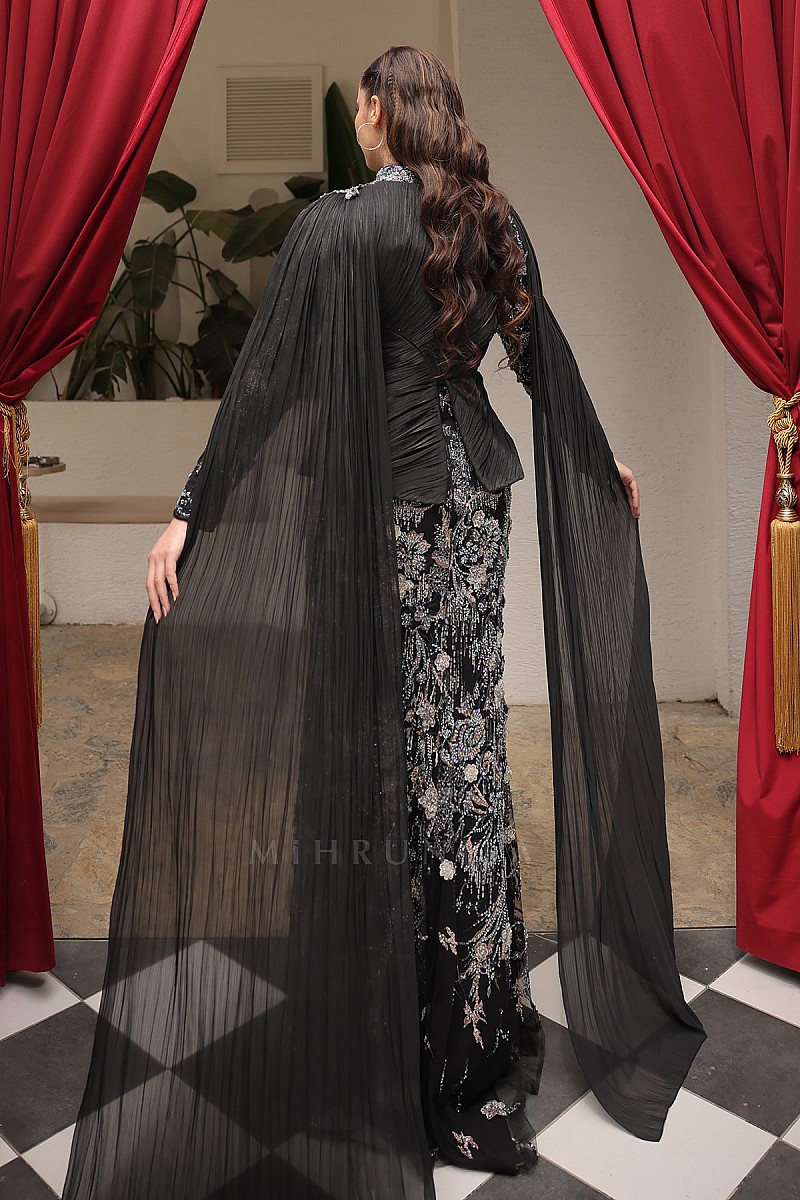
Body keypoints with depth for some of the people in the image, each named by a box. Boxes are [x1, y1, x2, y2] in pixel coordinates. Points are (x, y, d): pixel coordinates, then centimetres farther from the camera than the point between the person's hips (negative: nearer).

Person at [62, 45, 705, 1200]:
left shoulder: (337, 223, -8)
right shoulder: (494, 220, 9)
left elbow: (265, 377, -14)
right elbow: (546, 357, 18)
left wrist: (191, 514, -12)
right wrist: (603, 462, 33)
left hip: (386, 501, -5)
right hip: (480, 489, 6)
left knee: (399, 746, 3)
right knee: (471, 738, 11)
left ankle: (427, 1065, 16)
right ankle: (484, 1039, 25)